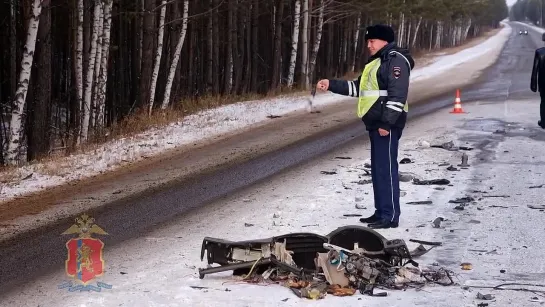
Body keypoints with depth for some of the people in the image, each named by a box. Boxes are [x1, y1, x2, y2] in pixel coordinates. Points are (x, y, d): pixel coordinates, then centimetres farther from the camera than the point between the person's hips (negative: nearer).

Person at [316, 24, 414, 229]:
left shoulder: (395, 60, -11)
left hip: (387, 124, -11)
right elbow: (357, 88, 26)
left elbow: (397, 94, -20)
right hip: (375, 123, 11)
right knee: (378, 168, 12)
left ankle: (390, 216, -9)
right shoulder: (376, 62, 22)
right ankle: (381, 212, 18)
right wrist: (331, 85, 17)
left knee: (386, 168, -10)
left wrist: (387, 122, -23)